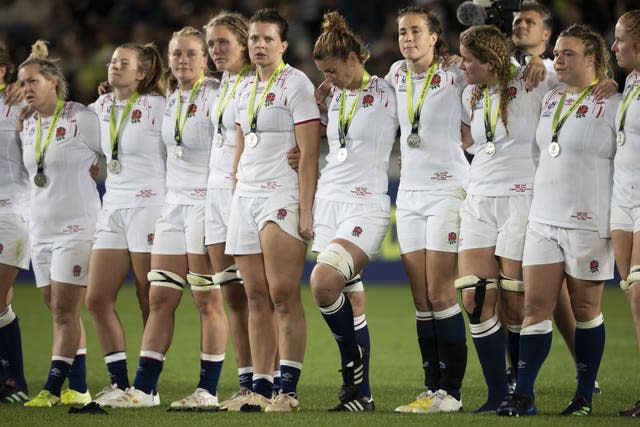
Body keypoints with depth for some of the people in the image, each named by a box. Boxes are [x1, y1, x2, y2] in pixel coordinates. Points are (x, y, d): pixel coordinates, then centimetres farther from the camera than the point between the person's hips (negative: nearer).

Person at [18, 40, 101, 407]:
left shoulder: (82, 118, -8)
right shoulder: (27, 127, 12)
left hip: (77, 226, -7)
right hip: (41, 227, 7)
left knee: (65, 311, -9)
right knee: (62, 312, 8)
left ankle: (53, 388, -11)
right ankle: (78, 388, 12)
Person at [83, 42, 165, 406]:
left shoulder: (157, 106, -6)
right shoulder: (102, 107, 13)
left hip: (149, 207, -7)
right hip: (113, 209, 7)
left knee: (150, 302, -4)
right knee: (97, 299, 1)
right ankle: (120, 383, 7)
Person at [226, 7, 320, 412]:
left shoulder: (295, 84, -5)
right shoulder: (245, 90, 17)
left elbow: (309, 154, -10)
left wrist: (305, 210, -16)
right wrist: (235, 202, 18)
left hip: (282, 197, -7)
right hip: (245, 197, 7)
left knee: (283, 295, -12)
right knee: (257, 298, 4)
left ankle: (289, 389, -11)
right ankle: (260, 387, 5)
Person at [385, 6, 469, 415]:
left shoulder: (455, 77, -6)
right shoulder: (397, 75, 11)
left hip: (447, 189, -6)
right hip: (410, 193, 6)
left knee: (441, 294, -9)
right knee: (421, 300, 3)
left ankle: (451, 392, -6)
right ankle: (432, 388, 5)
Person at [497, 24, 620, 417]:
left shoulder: (611, 104, -8)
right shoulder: (551, 100, 12)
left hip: (588, 223, -6)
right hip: (544, 219, 6)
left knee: (585, 309, 3)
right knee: (536, 306, 0)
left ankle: (585, 398, 11)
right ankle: (523, 396, 0)